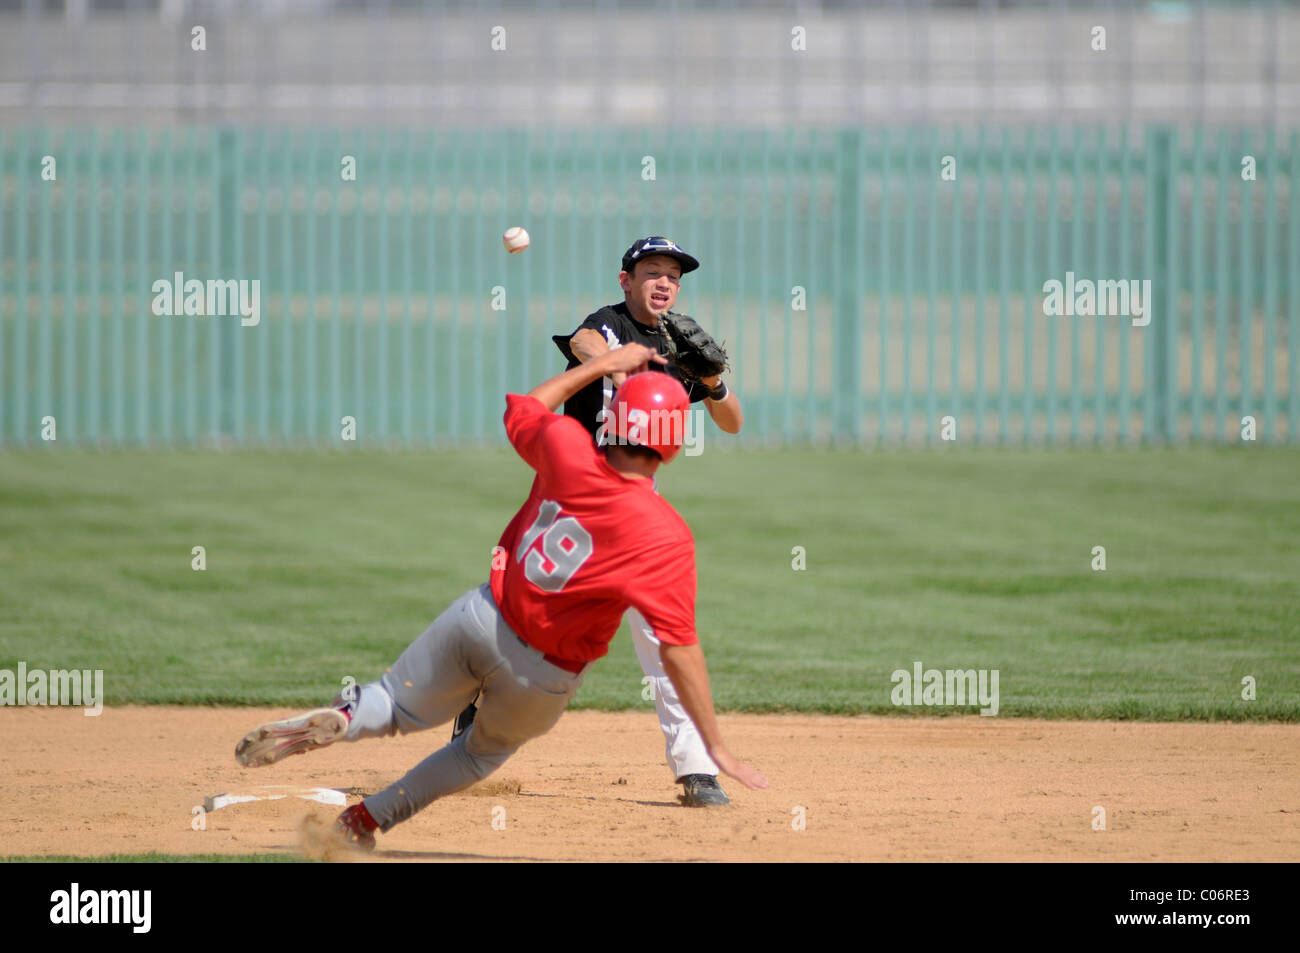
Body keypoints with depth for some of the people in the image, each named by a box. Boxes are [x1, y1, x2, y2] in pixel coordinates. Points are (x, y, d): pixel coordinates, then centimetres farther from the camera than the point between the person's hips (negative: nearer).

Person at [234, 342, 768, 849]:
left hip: (483, 616, 2)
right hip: (544, 673, -2)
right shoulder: (667, 538, -24)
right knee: (486, 752, 28)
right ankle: (363, 822, 21)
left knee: (397, 710, 18)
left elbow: (521, 408, 11)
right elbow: (679, 651, -25)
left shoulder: (566, 450, -14)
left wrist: (602, 366, 21)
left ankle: (336, 721, -16)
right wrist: (715, 747, -20)